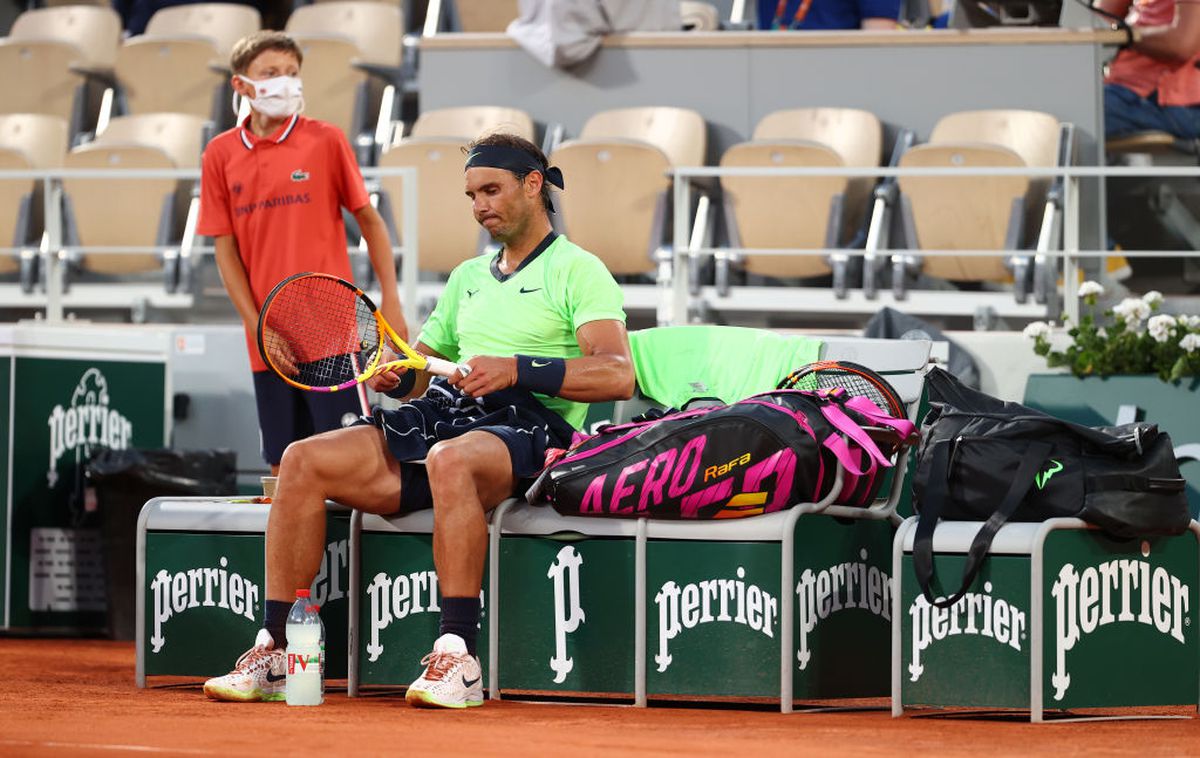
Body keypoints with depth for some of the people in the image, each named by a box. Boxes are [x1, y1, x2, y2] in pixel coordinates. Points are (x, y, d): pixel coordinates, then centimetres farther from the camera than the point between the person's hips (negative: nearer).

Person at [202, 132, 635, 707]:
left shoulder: (577, 270, 4)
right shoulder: (467, 277, 28)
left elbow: (617, 374, -12)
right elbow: (418, 370, 28)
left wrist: (518, 370, -22)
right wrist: (394, 376, 3)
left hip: (528, 429, -7)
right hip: (442, 417, 7)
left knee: (449, 459, -42)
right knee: (304, 461, -13)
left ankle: (457, 657, -39)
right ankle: (273, 650, -14)